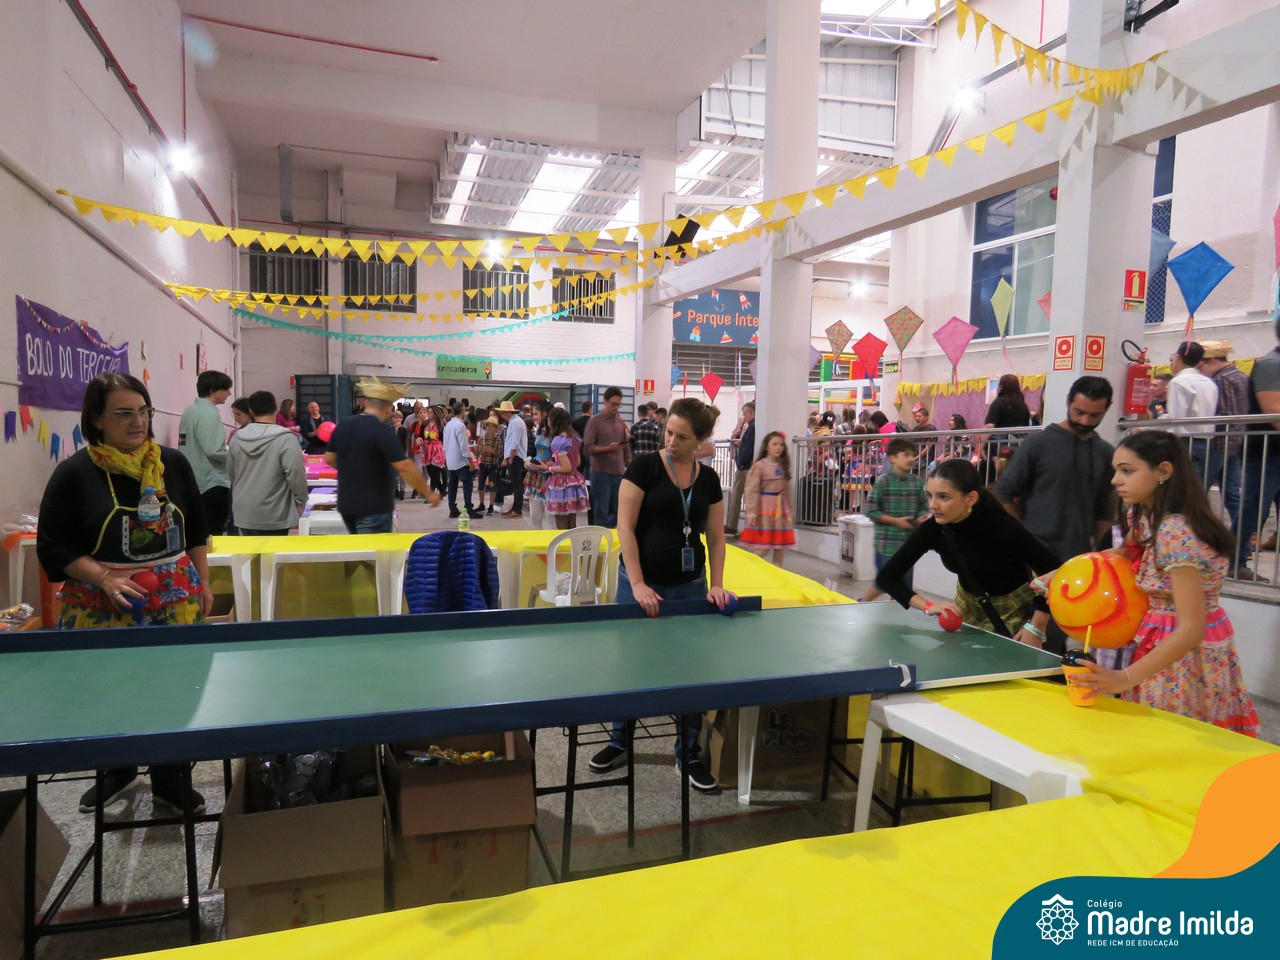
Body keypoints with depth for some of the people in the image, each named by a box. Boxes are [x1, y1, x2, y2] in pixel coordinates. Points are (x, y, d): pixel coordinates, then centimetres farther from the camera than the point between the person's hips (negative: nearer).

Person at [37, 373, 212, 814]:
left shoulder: (173, 463, 3)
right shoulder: (74, 473, -7)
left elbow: (196, 529, 12)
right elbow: (52, 547, -4)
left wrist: (202, 583, 10)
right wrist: (104, 578, -17)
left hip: (175, 602, 2)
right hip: (104, 607, -2)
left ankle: (169, 780, 25)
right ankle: (117, 771, 37)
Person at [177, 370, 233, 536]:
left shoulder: (189, 411, 12)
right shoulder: (209, 413, -16)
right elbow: (213, 451, -24)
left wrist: (227, 447, 14)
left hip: (194, 482, 9)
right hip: (212, 483, -9)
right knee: (214, 534, -2)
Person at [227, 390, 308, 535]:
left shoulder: (236, 438, 2)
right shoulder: (285, 438, -16)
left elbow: (231, 474, 14)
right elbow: (296, 474, -16)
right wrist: (301, 500, -1)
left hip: (244, 513, 5)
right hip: (273, 516, -5)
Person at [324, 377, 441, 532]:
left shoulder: (342, 426, 5)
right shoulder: (382, 430, -17)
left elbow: (329, 459, 16)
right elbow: (405, 468, -20)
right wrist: (429, 494, -11)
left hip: (346, 504, 7)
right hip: (374, 508, -7)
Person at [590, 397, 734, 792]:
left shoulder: (709, 479, 3)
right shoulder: (643, 466, -9)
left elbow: (715, 537, 9)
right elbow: (625, 527, -11)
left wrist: (716, 584, -3)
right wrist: (637, 584, -17)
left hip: (690, 585, 3)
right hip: (641, 583, -3)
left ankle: (689, 754, 25)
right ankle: (620, 741, 33)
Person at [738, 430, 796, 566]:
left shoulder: (783, 466, 10)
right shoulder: (759, 466, -11)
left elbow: (787, 490, 15)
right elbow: (751, 491, -15)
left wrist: (790, 510, 15)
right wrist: (751, 512, -20)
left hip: (781, 508, 6)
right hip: (765, 508, -6)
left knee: (781, 544, 8)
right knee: (765, 545, -4)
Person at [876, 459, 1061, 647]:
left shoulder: (1001, 527, -34)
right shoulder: (932, 529, -23)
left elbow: (1056, 569, -26)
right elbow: (886, 577, -19)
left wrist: (1036, 628, -25)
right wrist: (928, 606, -32)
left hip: (1016, 607, -3)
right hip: (969, 604, 4)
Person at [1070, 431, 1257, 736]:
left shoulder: (1177, 534, -27)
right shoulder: (1141, 515, 0)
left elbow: (1191, 629, -31)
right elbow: (1128, 553, 22)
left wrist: (1125, 678, -38)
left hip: (1186, 651, -8)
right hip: (1158, 641, 8)